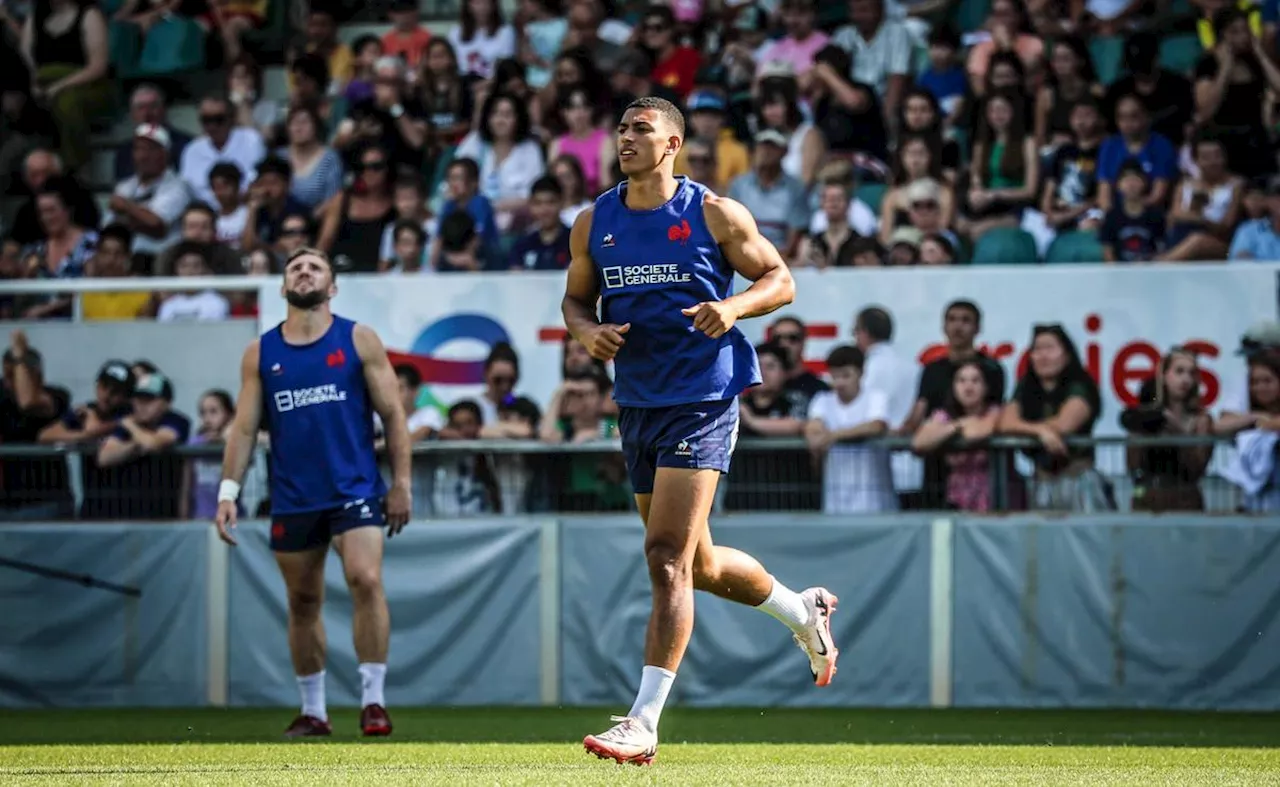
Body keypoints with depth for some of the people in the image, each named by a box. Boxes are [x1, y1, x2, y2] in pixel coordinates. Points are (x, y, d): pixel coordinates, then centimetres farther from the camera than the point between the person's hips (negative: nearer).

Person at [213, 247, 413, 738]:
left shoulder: (359, 340, 2)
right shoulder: (260, 354, 8)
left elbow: (392, 413, 2)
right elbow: (245, 427, 8)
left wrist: (401, 482, -3)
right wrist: (228, 490, -2)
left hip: (355, 489, -3)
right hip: (292, 497, 3)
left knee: (366, 579, -19)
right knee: (303, 602, 9)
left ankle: (373, 700, -13)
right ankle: (312, 711, 20)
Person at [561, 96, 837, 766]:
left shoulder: (714, 214, -5)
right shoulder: (593, 223, 8)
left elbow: (780, 280, 2)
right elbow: (575, 298, 19)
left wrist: (733, 307, -18)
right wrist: (587, 331, -4)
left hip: (702, 401, -6)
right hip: (638, 403, 6)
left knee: (668, 558, -15)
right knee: (697, 564, 18)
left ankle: (644, 723, -17)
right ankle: (804, 611, 46)